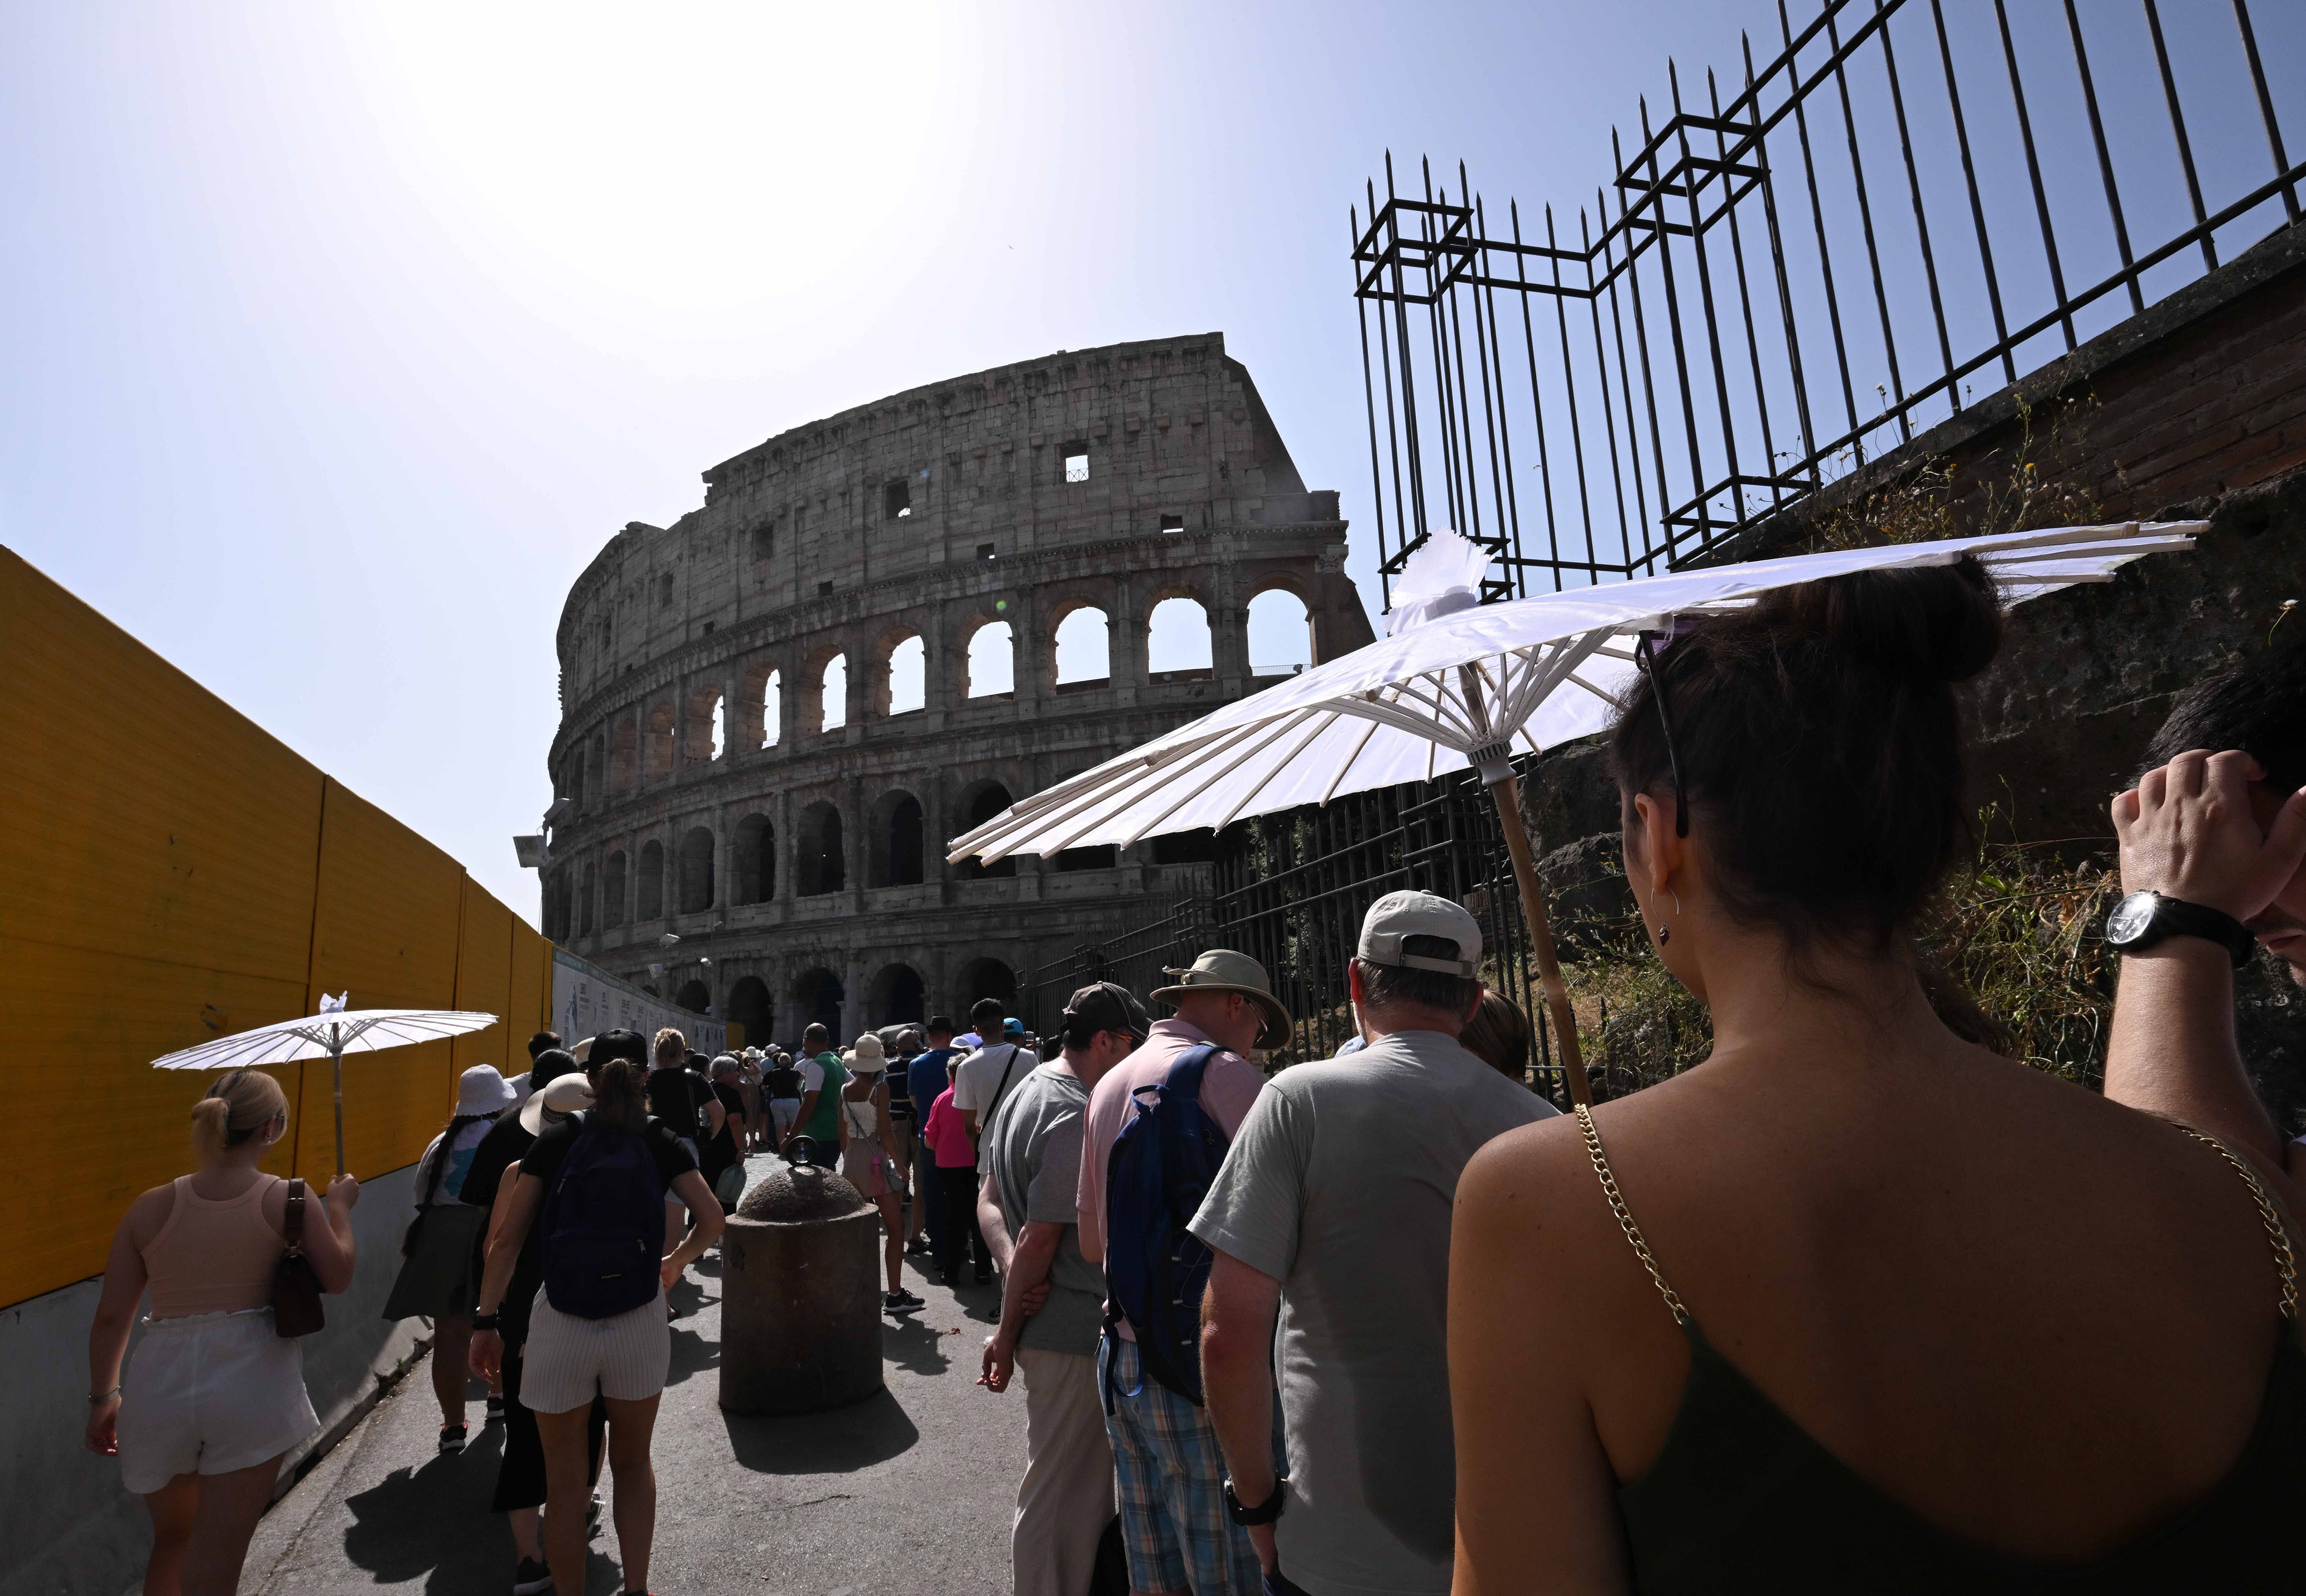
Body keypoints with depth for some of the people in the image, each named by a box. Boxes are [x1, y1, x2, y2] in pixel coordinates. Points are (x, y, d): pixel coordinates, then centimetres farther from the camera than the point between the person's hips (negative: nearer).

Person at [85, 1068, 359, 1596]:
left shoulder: (150, 1207, 1)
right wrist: (339, 1207, 17)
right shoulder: (290, 1201, -6)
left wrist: (103, 1397, 19)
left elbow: (111, 1317, 5)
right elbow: (337, 1276, 3)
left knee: (172, 1538, 28)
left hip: (160, 1385, 4)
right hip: (251, 1380, -4)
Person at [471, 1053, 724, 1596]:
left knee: (564, 1481, 17)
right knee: (633, 1463, 24)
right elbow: (712, 1220, 1)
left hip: (561, 1327, -1)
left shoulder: (555, 1141, 2)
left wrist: (486, 1321, 4)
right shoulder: (660, 1142, 2)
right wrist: (676, 1261, 19)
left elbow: (507, 1239, -2)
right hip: (640, 1326, 1)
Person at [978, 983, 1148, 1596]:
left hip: (1047, 1331, 10)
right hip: (1076, 1336, -10)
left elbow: (989, 1203, 9)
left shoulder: (1023, 1092, 9)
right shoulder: (1079, 1116, -22)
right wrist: (1007, 1334, -10)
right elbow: (1041, 1239, -21)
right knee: (1061, 1499, 6)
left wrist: (1014, 1269, -7)